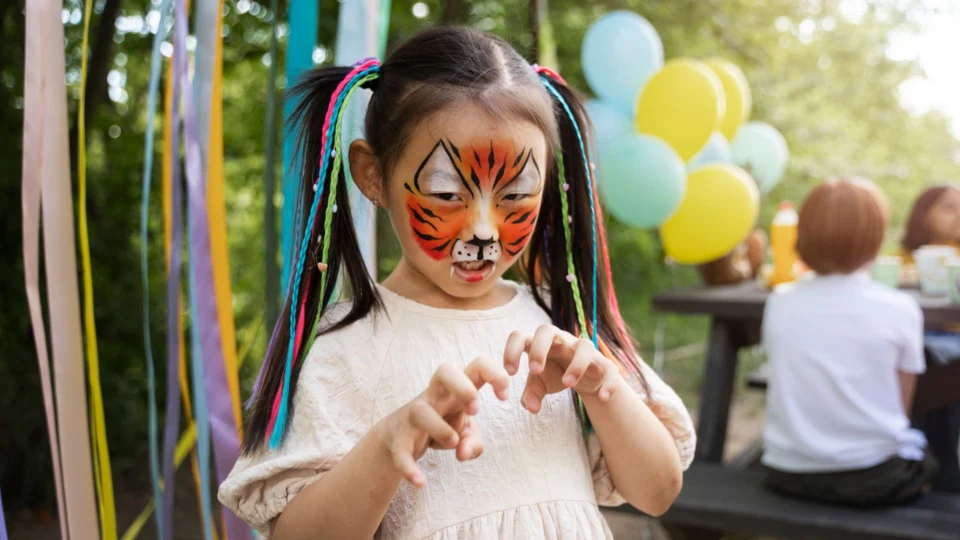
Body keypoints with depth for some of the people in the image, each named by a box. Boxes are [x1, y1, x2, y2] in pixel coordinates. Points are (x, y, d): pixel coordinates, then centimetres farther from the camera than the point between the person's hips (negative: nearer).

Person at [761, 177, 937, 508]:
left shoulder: (780, 303, -1)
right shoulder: (899, 309, -9)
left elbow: (792, 390, 6)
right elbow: (901, 409, -4)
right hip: (871, 478, -3)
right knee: (923, 463, 30)